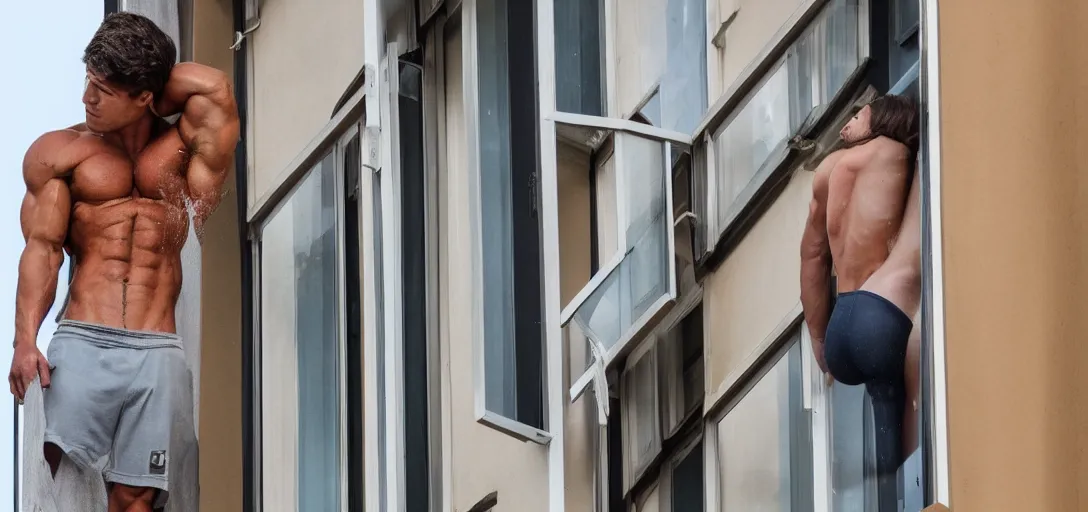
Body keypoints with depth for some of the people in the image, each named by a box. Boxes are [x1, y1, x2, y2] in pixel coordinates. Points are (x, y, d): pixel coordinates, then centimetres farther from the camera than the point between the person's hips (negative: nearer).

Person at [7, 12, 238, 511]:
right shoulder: (58, 151, 12)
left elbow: (212, 88, -2)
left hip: (158, 353, 1)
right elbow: (42, 249, 3)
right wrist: (25, 341, -10)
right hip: (82, 344, -1)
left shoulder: (183, 147, 14)